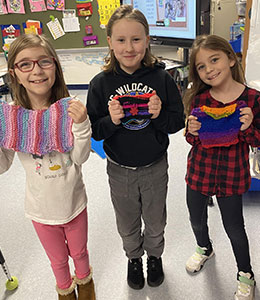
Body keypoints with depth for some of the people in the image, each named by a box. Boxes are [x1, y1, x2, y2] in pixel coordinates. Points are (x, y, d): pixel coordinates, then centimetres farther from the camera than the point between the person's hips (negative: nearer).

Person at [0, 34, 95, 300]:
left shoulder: (69, 108, -17)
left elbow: (80, 158, -17)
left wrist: (81, 125, -31)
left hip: (74, 202, 0)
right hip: (42, 208, 0)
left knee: (79, 251, 26)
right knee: (58, 259, 24)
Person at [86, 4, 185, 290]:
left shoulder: (161, 78, -12)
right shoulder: (101, 83, -12)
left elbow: (177, 122, -6)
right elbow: (94, 131, -8)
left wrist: (159, 115, -26)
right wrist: (111, 121, -27)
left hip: (155, 167, 0)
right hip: (120, 170, 0)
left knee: (155, 222, 23)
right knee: (127, 225, 22)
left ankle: (154, 256, 53)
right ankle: (134, 258, 53)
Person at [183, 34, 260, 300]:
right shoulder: (198, 99, -8)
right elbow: (192, 141, 1)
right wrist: (192, 131, -21)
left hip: (232, 175, -2)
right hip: (199, 171, 3)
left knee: (234, 228, 13)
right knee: (197, 219, 22)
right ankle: (204, 248, 56)